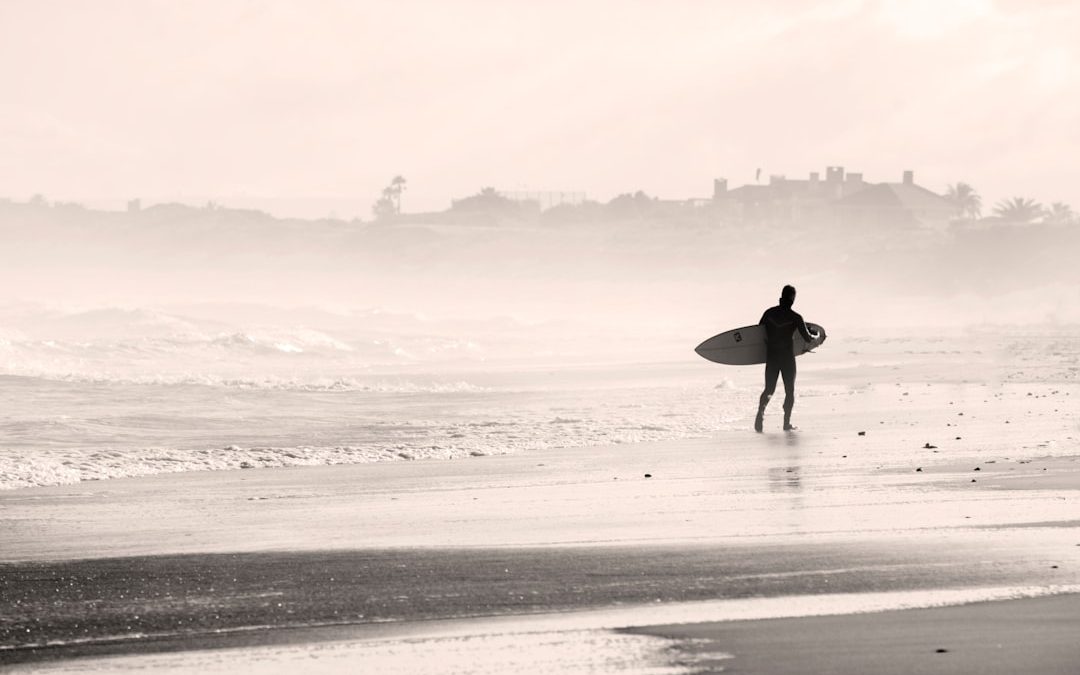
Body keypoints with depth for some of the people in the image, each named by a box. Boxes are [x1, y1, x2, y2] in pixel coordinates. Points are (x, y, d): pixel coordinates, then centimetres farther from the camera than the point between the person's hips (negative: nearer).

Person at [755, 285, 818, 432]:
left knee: (769, 389, 11)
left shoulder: (769, 313, 0)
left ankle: (761, 409, -19)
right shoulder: (795, 317, -9)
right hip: (788, 358, -2)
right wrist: (816, 337, 18)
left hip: (771, 357, 2)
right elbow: (807, 338, -4)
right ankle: (787, 422, 5)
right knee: (789, 391, 11)